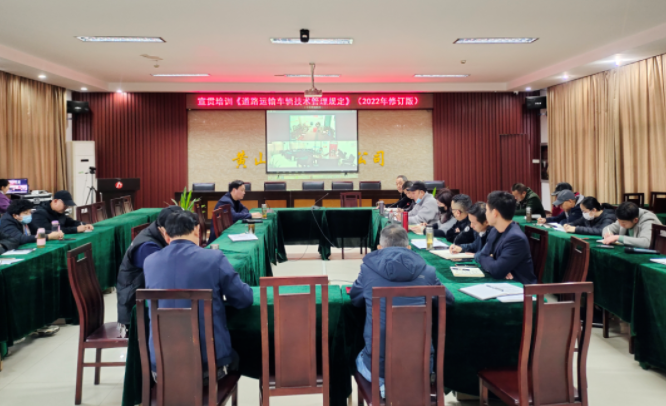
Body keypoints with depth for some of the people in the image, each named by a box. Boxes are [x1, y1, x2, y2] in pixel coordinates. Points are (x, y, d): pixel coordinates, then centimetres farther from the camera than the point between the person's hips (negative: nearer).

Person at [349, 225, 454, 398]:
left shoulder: (368, 268, -5)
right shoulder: (427, 271, -2)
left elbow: (355, 300, 14)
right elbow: (448, 300, 16)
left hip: (378, 367, -1)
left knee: (360, 358, 33)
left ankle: (383, 385, 9)